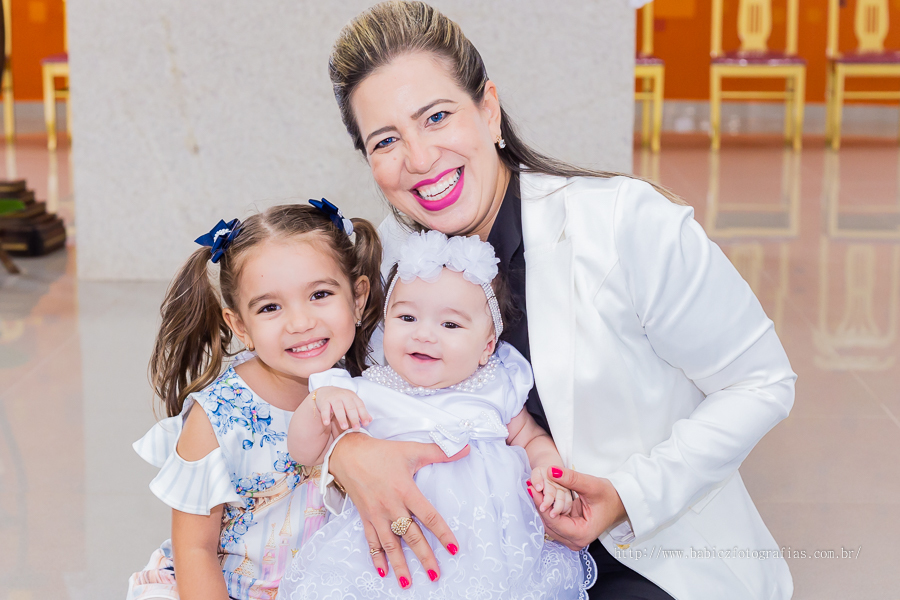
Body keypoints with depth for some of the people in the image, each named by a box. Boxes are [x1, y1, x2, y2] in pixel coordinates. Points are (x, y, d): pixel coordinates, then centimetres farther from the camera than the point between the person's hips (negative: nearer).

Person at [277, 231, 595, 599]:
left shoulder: (496, 391, 6)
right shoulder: (368, 396, 5)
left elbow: (532, 438, 19)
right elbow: (305, 452, 8)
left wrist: (548, 471, -3)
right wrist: (320, 402, -11)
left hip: (493, 544, 1)